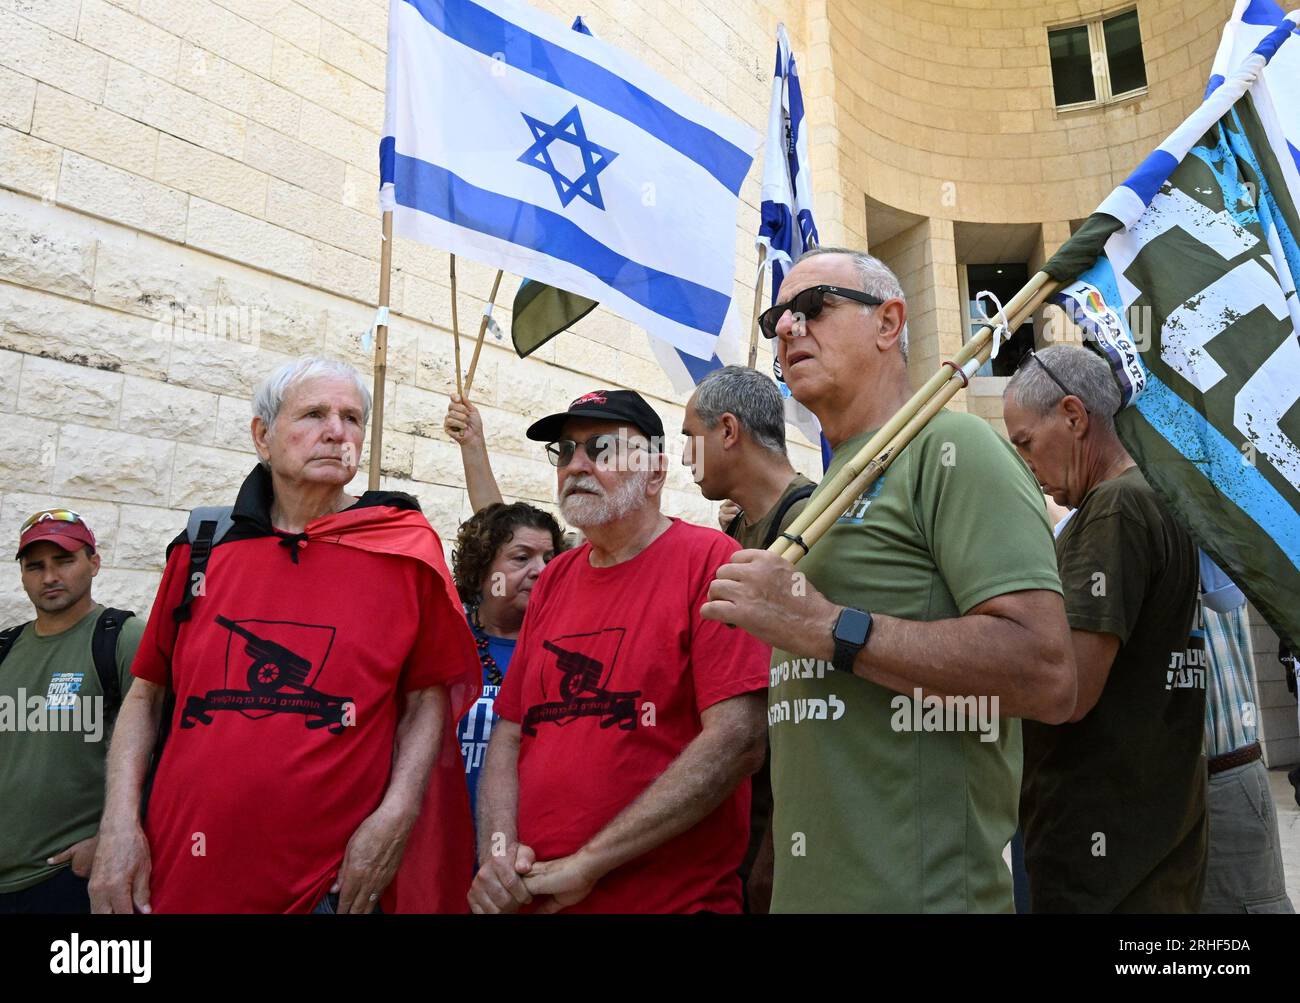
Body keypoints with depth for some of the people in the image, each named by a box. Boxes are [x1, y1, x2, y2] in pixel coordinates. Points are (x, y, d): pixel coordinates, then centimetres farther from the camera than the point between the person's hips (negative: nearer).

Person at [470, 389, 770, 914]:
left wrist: (586, 864, -18)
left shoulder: (709, 560, -12)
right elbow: (510, 733, 8)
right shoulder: (553, 580, 7)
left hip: (672, 897, -5)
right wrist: (497, 849, -9)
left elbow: (738, 741, -21)